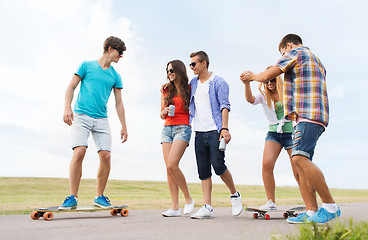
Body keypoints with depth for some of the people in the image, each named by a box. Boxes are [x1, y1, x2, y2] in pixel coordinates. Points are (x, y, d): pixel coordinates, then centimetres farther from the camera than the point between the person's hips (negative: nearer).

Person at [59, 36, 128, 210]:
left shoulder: (115, 76, 16)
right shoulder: (86, 66, 8)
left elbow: (119, 102, 17)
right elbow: (71, 87, 6)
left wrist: (123, 126, 12)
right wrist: (67, 108, -9)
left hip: (101, 119, 3)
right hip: (81, 116, -3)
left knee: (106, 155, -9)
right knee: (79, 152, -19)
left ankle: (99, 196, 7)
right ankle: (72, 198, -10)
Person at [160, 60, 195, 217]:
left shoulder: (188, 89, 4)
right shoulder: (165, 89, 16)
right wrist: (164, 113, -2)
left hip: (183, 128, -5)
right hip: (167, 129, 5)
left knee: (172, 165, -20)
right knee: (169, 168, -2)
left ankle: (188, 198, -1)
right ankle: (175, 208, 2)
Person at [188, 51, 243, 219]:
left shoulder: (218, 82, 0)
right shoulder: (193, 83, 18)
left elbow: (224, 106, -7)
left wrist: (225, 128, -17)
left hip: (215, 131, -6)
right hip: (199, 133, 6)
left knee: (218, 165, -14)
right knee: (203, 171, 3)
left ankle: (235, 195, 10)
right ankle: (207, 207, 6)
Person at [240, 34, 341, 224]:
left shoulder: (295, 52, 5)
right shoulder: (316, 60, 33)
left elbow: (268, 75, 3)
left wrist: (252, 76, 23)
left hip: (307, 115, -10)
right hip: (307, 117, 10)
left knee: (299, 158, -21)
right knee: (301, 160, 3)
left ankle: (330, 206, -19)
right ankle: (311, 212, -2)